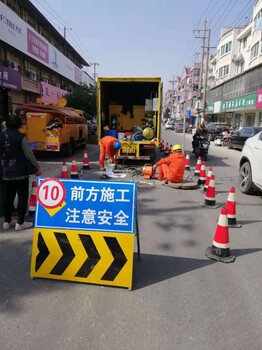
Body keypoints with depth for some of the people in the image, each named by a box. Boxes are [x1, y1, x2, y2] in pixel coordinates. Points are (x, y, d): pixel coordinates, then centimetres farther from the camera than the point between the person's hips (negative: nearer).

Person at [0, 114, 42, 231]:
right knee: (22, 197, 4)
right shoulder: (21, 137, -12)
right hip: (20, 173, -6)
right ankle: (20, 223, 7)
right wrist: (38, 167, -3)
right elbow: (29, 154, -12)